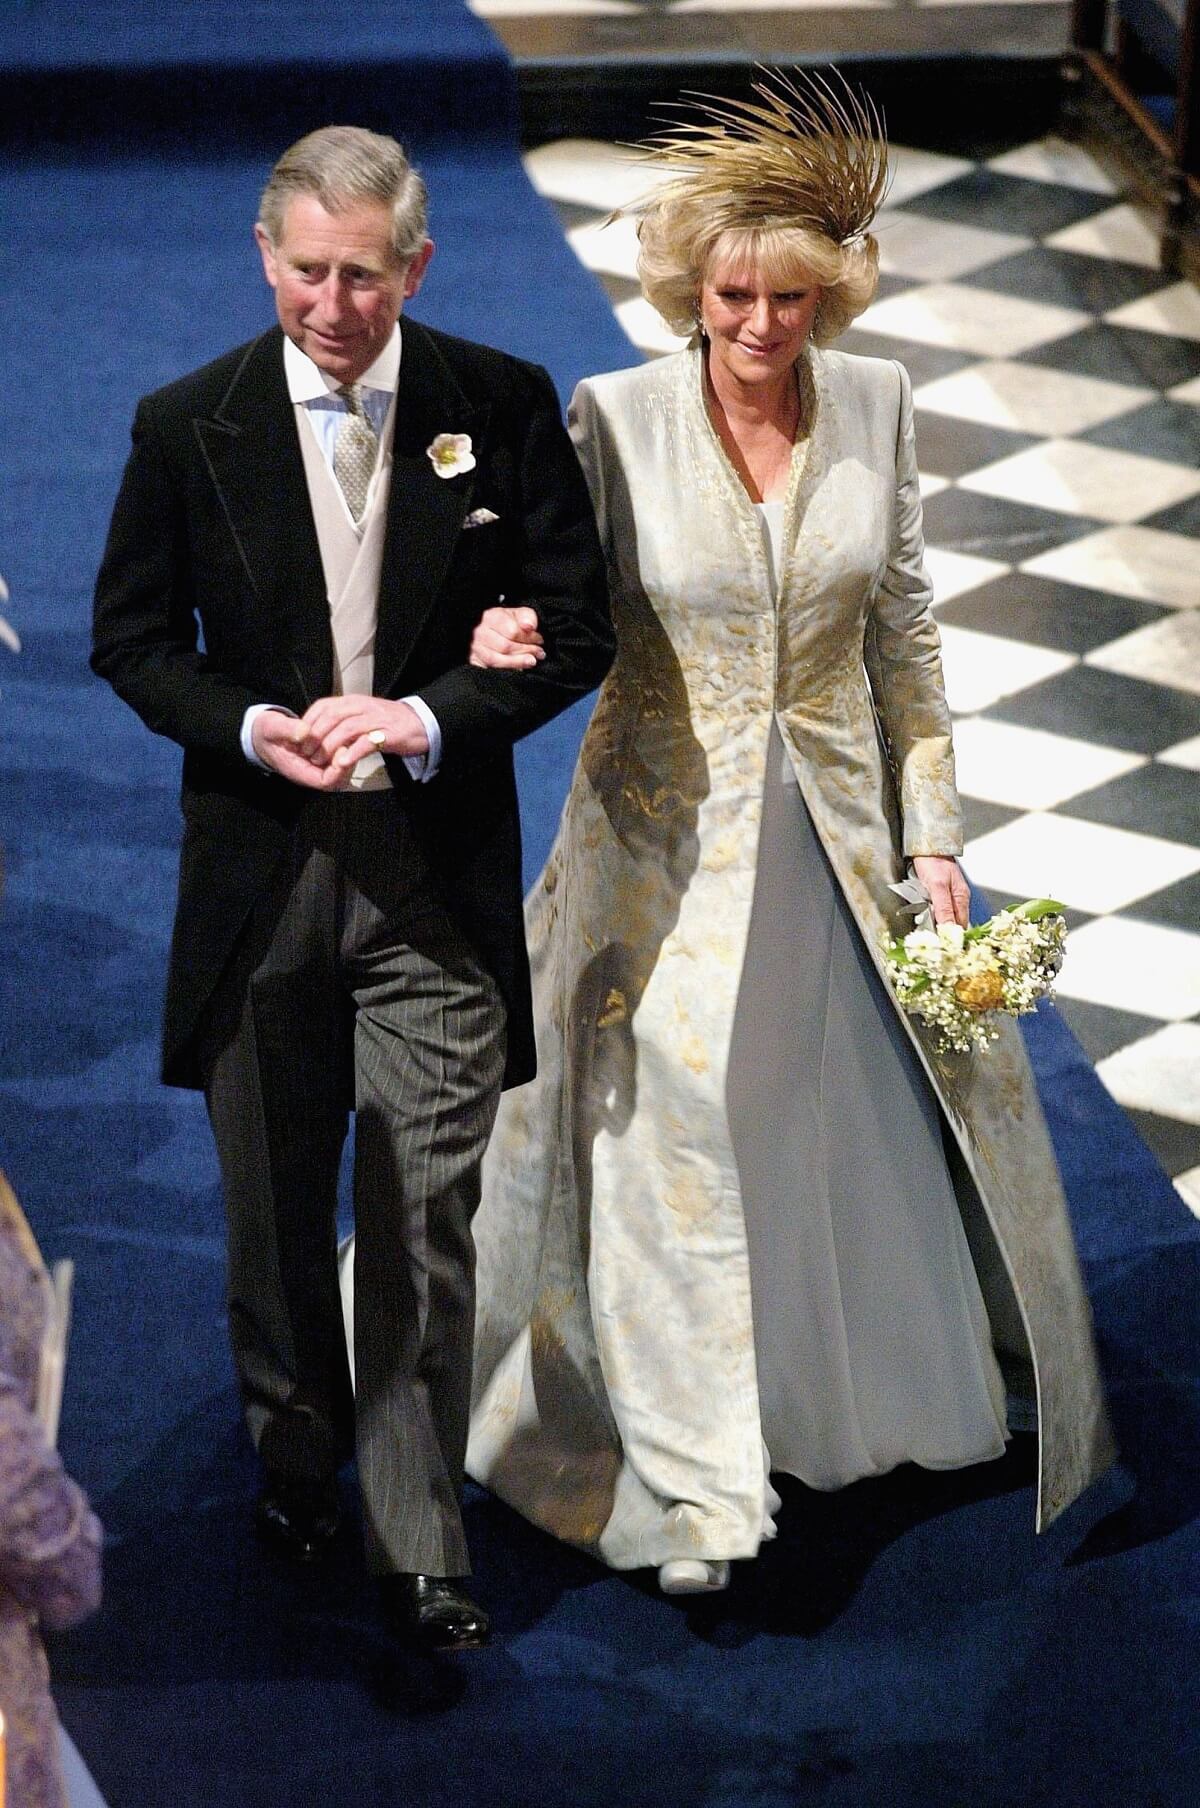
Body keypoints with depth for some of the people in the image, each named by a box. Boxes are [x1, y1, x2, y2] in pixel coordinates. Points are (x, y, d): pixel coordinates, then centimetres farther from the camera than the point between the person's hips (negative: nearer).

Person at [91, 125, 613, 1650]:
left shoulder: (503, 407, -3)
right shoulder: (186, 425, -1)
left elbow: (576, 624, 0)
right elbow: (132, 638, 5)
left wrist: (427, 719, -15)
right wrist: (256, 728, -13)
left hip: (439, 877, -1)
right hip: (257, 874, 2)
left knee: (425, 1224, -2)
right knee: (272, 1206, 15)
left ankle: (417, 1546, 7)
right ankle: (294, 1454, 38)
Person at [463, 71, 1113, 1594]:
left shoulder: (876, 406, -3)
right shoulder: (615, 417, -11)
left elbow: (904, 631, 4)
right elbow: (558, 601, -3)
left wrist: (932, 831, 3)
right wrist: (505, 641, -27)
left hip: (834, 824, 3)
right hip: (669, 833, -3)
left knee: (903, 1105, 13)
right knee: (679, 1139, -1)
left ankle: (927, 1372, 40)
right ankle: (695, 1493, 12)